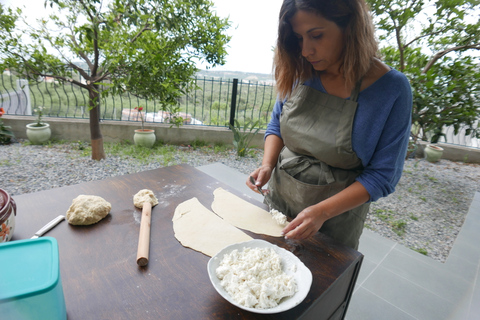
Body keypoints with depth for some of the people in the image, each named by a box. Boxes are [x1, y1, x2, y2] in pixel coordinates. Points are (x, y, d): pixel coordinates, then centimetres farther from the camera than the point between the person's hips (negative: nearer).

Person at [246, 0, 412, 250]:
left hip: (336, 216, -3)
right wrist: (267, 165, -15)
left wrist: (322, 212, -27)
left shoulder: (391, 89, -19)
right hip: (278, 199, 4)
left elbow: (382, 176, -16)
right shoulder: (299, 73, -9)